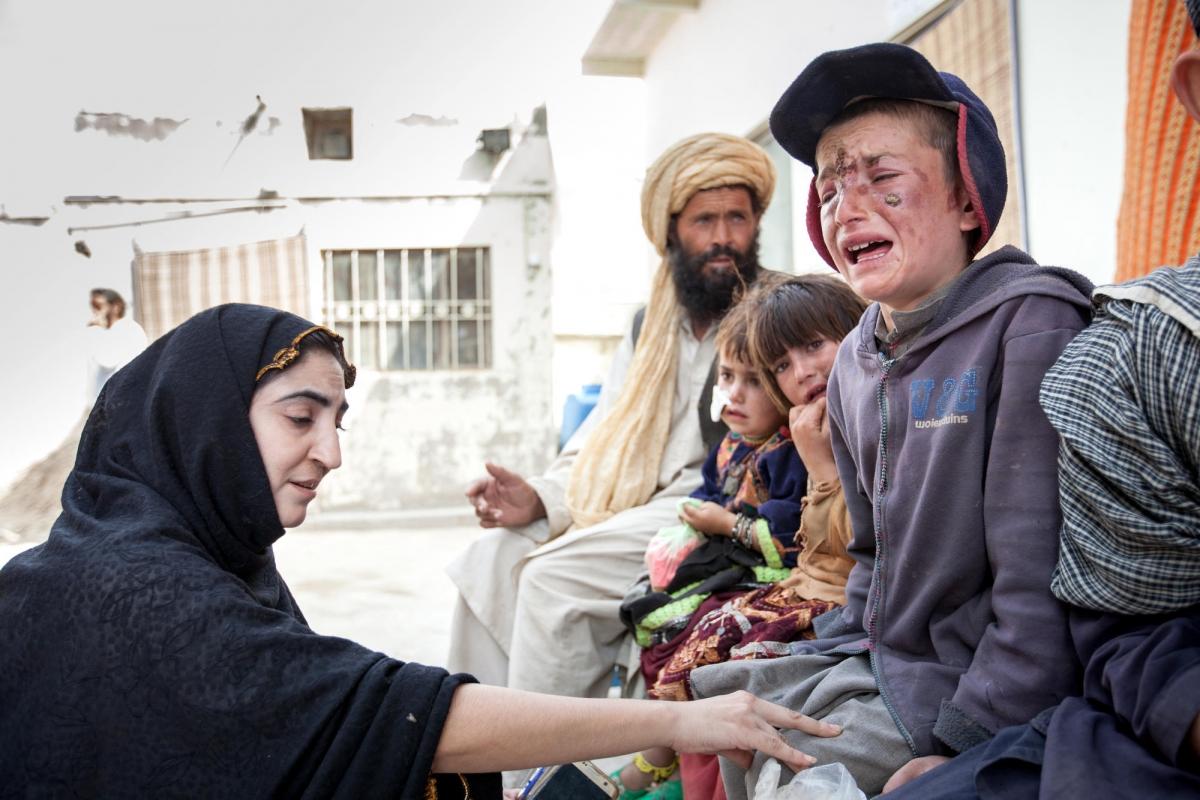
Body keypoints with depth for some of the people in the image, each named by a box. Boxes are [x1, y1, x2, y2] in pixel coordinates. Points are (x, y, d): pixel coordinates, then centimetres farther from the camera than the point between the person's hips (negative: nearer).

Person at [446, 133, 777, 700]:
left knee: (556, 574, -24)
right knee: (491, 558, -12)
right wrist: (540, 499, -2)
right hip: (625, 514, 7)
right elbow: (602, 441, 16)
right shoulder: (652, 328, 19)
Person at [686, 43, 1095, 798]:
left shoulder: (1030, 326, -16)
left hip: (970, 703, -7)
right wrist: (833, 665, 8)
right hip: (874, 669, 8)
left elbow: (1042, 583, -21)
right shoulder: (855, 364, 9)